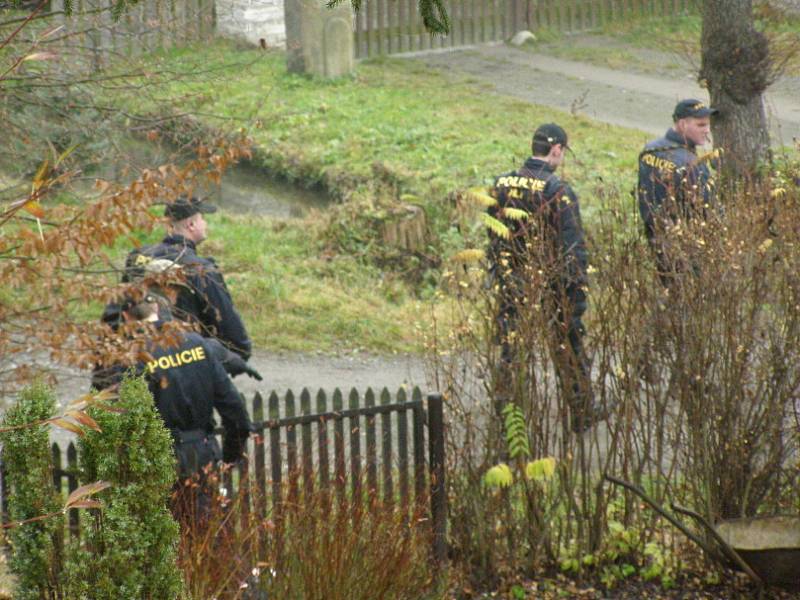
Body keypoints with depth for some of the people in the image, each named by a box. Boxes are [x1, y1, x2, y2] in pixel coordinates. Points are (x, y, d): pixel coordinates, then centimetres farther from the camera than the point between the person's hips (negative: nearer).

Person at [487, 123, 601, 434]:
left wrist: (497, 274, 17)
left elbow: (492, 236, 9)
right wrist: (578, 287, -9)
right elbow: (573, 245, -15)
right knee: (569, 351, 9)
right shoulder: (559, 191, -14)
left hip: (510, 284, 4)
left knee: (510, 352, 9)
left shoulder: (501, 185, 3)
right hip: (550, 285, -4)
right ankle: (583, 415, 19)